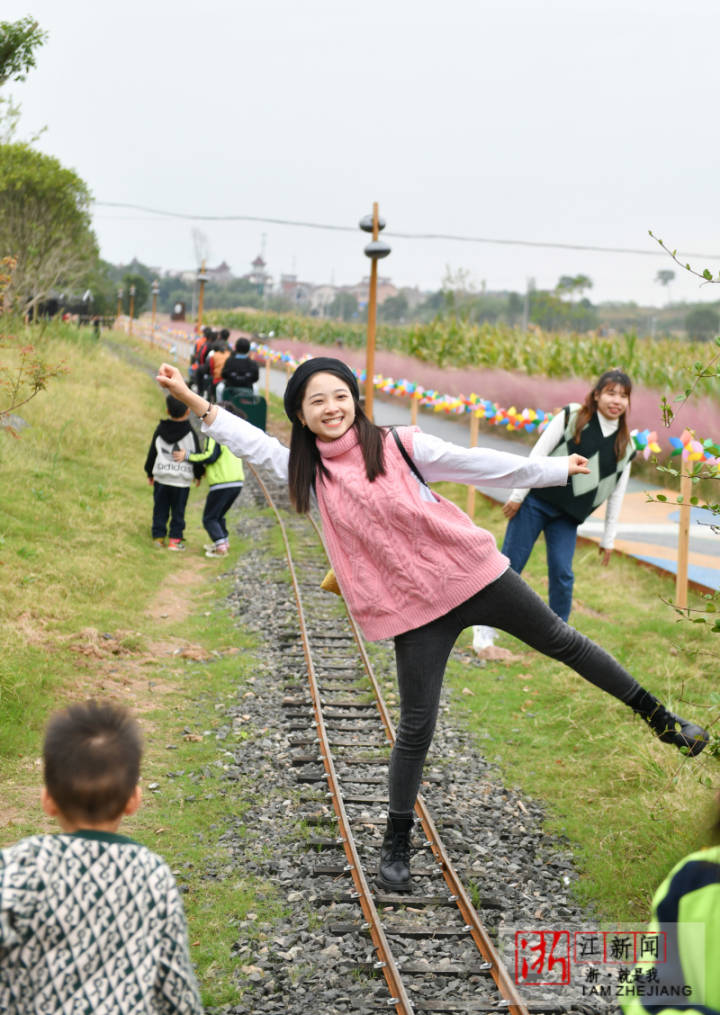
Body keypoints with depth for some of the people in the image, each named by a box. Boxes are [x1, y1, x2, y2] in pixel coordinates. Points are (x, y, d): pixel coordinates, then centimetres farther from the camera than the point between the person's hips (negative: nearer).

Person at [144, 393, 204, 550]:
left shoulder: (160, 430, 3)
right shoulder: (190, 433, -6)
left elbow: (152, 452, 9)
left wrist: (150, 473, 21)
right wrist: (198, 474, 13)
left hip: (161, 478, 2)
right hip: (182, 479, -2)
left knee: (160, 510, 10)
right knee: (178, 511, 6)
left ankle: (158, 537, 10)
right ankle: (175, 540, 5)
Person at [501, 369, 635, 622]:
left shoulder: (625, 446, 6)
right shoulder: (572, 417, -4)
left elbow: (616, 495, 11)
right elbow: (537, 455, -5)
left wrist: (608, 539, 11)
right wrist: (518, 496, -8)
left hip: (568, 515, 3)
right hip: (537, 501, -3)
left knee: (562, 573, -7)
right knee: (510, 564, -1)